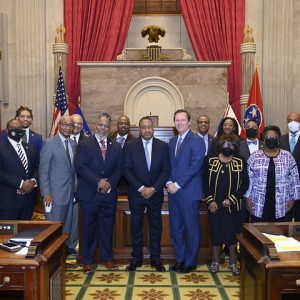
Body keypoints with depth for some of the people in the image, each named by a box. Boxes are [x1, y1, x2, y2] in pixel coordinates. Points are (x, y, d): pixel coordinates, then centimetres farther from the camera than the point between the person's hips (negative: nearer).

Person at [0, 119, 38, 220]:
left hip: (28, 199, 5)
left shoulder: (30, 148, 15)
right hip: (9, 200, -5)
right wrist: (20, 184, -18)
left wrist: (33, 181, -8)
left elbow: (37, 168, 12)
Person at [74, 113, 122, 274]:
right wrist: (98, 181, -16)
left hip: (109, 193, 3)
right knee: (89, 227, 6)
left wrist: (110, 184, -11)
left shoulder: (116, 146, 10)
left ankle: (107, 258, 25)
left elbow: (118, 169, 6)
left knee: (107, 227, 10)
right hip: (89, 194, -3)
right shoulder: (84, 145, 0)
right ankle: (87, 260, 20)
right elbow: (80, 167, -10)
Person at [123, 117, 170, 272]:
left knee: (156, 226, 8)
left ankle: (155, 259, 21)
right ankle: (136, 258, 21)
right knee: (136, 226, 8)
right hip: (136, 193, 0)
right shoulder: (130, 146, -1)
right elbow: (126, 170, -5)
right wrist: (140, 188, -13)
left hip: (155, 193, 1)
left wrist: (153, 188, -12)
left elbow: (166, 170, -2)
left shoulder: (163, 146, 1)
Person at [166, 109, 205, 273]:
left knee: (192, 229, 5)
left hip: (189, 192, -7)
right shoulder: (172, 141, 15)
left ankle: (191, 262, 19)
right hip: (173, 192, 7)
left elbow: (195, 166, -16)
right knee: (175, 229, 13)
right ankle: (179, 259, 27)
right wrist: (169, 182, -1)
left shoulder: (197, 141, -8)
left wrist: (177, 185, -15)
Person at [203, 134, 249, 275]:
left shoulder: (241, 161, -1)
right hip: (215, 204, 0)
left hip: (233, 205, 0)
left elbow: (245, 184, -3)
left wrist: (231, 199, -12)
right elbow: (205, 182, 0)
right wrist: (210, 201, -8)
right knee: (215, 232, 7)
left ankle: (233, 262, 25)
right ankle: (215, 261, 23)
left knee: (233, 232, 8)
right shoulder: (210, 160, -1)